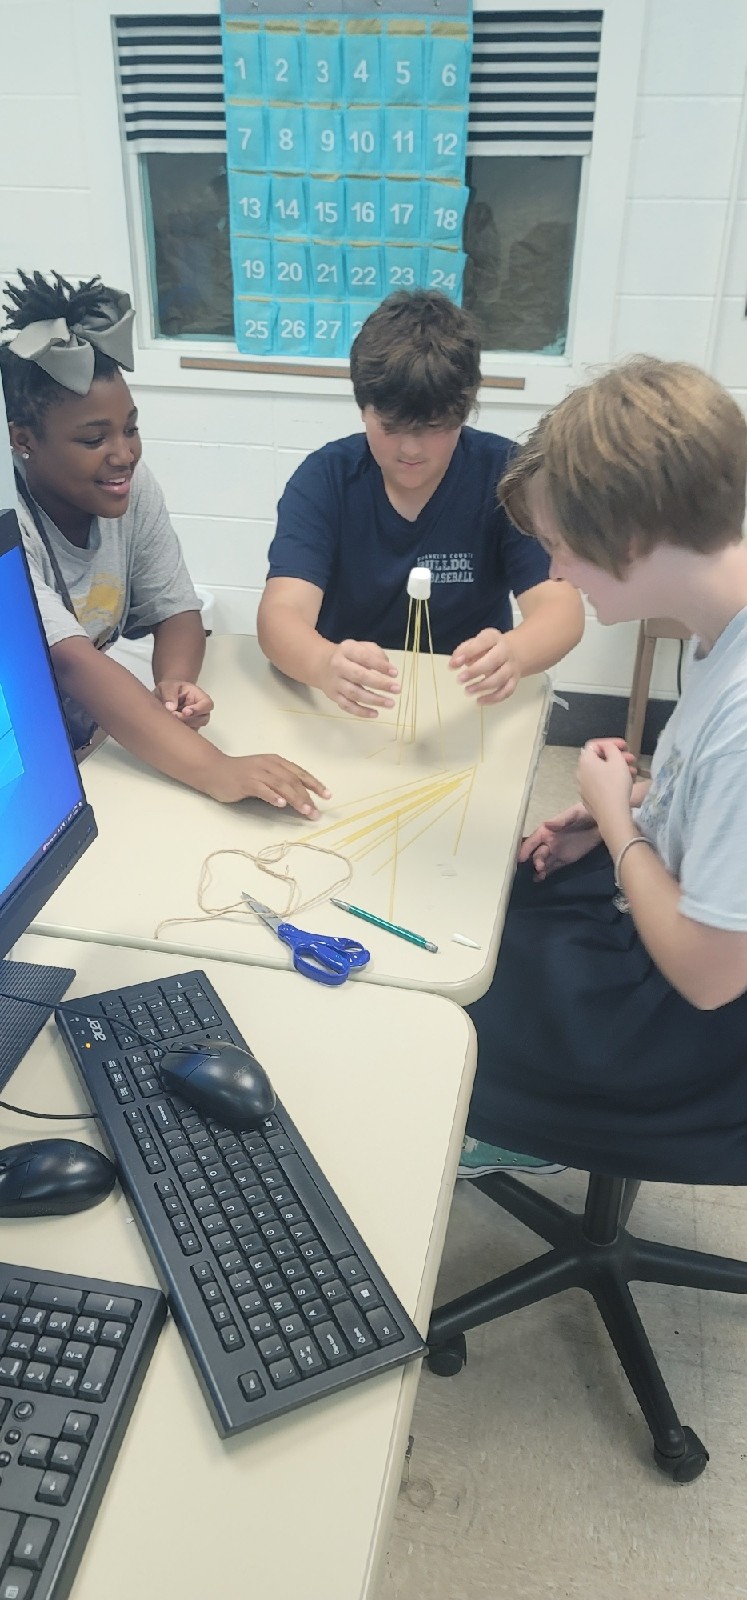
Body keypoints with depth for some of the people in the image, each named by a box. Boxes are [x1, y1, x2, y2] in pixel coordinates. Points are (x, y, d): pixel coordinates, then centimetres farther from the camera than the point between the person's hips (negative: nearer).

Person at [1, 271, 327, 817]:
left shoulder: (133, 486, -5)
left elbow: (176, 612, 0)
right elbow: (72, 664, -33)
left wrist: (174, 682, -23)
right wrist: (216, 771, -42)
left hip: (89, 753, 6)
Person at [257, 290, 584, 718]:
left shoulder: (506, 475, -7)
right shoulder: (324, 477, -7)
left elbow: (561, 607, -16)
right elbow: (281, 612, -19)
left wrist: (512, 653, -40)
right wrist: (325, 665, -42)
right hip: (348, 708, 1)